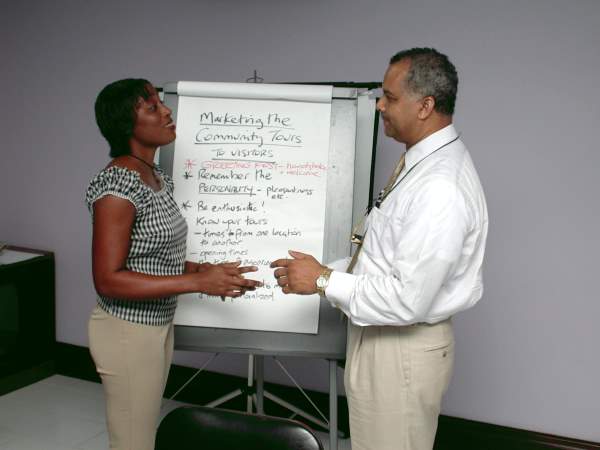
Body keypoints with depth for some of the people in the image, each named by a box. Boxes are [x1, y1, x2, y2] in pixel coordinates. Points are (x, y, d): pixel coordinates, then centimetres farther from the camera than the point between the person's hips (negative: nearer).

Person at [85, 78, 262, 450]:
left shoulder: (158, 177, 6)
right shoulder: (117, 185, -21)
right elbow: (108, 280, -25)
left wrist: (203, 270, -4)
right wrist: (197, 283, -27)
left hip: (159, 325, 8)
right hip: (127, 331, -8)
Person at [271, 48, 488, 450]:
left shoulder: (441, 187, -27)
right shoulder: (421, 161, 5)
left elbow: (408, 299, -28)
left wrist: (323, 280, -19)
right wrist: (328, 271, 2)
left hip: (404, 351, -10)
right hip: (382, 339, 10)